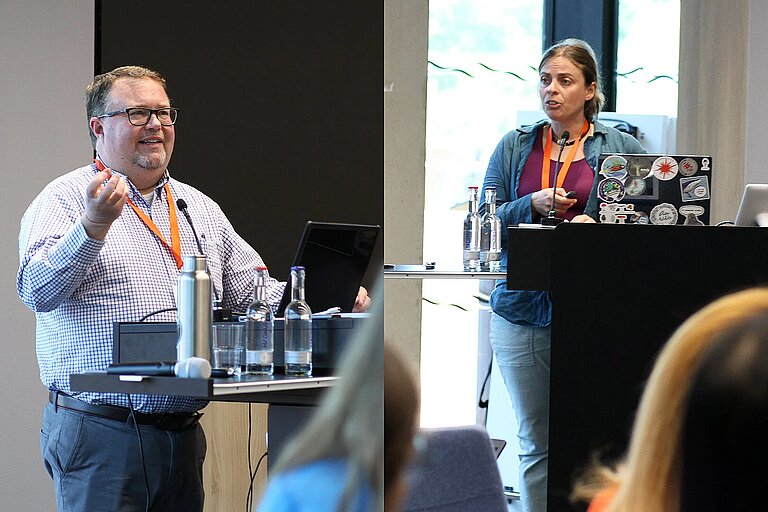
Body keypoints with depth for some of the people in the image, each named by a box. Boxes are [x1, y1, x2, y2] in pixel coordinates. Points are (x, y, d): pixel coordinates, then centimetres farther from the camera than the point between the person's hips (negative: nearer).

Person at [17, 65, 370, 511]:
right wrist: (94, 225, -29)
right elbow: (38, 291, -15)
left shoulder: (200, 208, 19)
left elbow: (254, 290, 21)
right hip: (99, 429, -6)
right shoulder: (66, 199, -1)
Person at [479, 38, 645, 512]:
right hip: (524, 310, 3)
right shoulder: (514, 148, 13)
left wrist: (595, 224, -17)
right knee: (536, 445, 7)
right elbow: (486, 222, 6)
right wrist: (533, 205, -11)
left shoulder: (622, 149, 5)